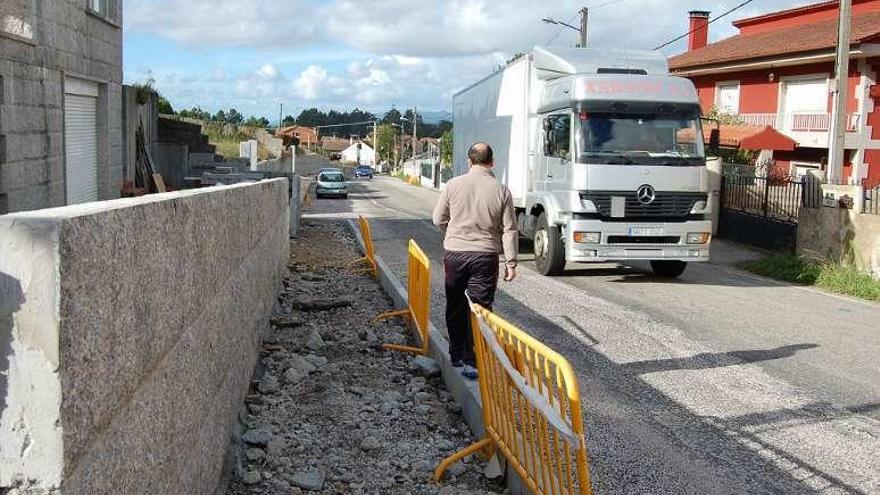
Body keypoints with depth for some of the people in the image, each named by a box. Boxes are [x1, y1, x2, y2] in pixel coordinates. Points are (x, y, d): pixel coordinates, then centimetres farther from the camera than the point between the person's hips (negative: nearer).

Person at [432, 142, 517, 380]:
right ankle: (473, 361, 4)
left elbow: (438, 219, 4)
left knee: (455, 306, 16)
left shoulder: (454, 185, -3)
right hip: (485, 256, -1)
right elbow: (509, 230, -4)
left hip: (454, 253, 2)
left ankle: (456, 355, 28)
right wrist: (511, 262, 4)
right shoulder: (501, 190, -4)